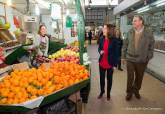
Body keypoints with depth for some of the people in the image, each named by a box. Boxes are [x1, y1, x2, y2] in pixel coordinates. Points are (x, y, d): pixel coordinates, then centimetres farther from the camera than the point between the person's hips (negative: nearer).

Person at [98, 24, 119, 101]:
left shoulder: (114, 40, -13)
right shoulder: (101, 38, -1)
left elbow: (116, 52, -9)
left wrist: (115, 64, -11)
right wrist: (100, 51, -13)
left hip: (110, 63, -3)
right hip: (102, 63, 4)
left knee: (109, 79, 14)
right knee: (102, 78, 17)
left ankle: (108, 93, 34)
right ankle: (102, 91, 40)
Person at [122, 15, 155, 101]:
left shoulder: (148, 32, -7)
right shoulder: (130, 32, -1)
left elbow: (151, 46, 0)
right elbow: (125, 44, 5)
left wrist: (148, 58, -2)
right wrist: (123, 56, 4)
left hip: (142, 60, 0)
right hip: (130, 59, 1)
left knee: (139, 77, 16)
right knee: (130, 77, 7)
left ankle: (136, 90, 40)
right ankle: (129, 92, 28)